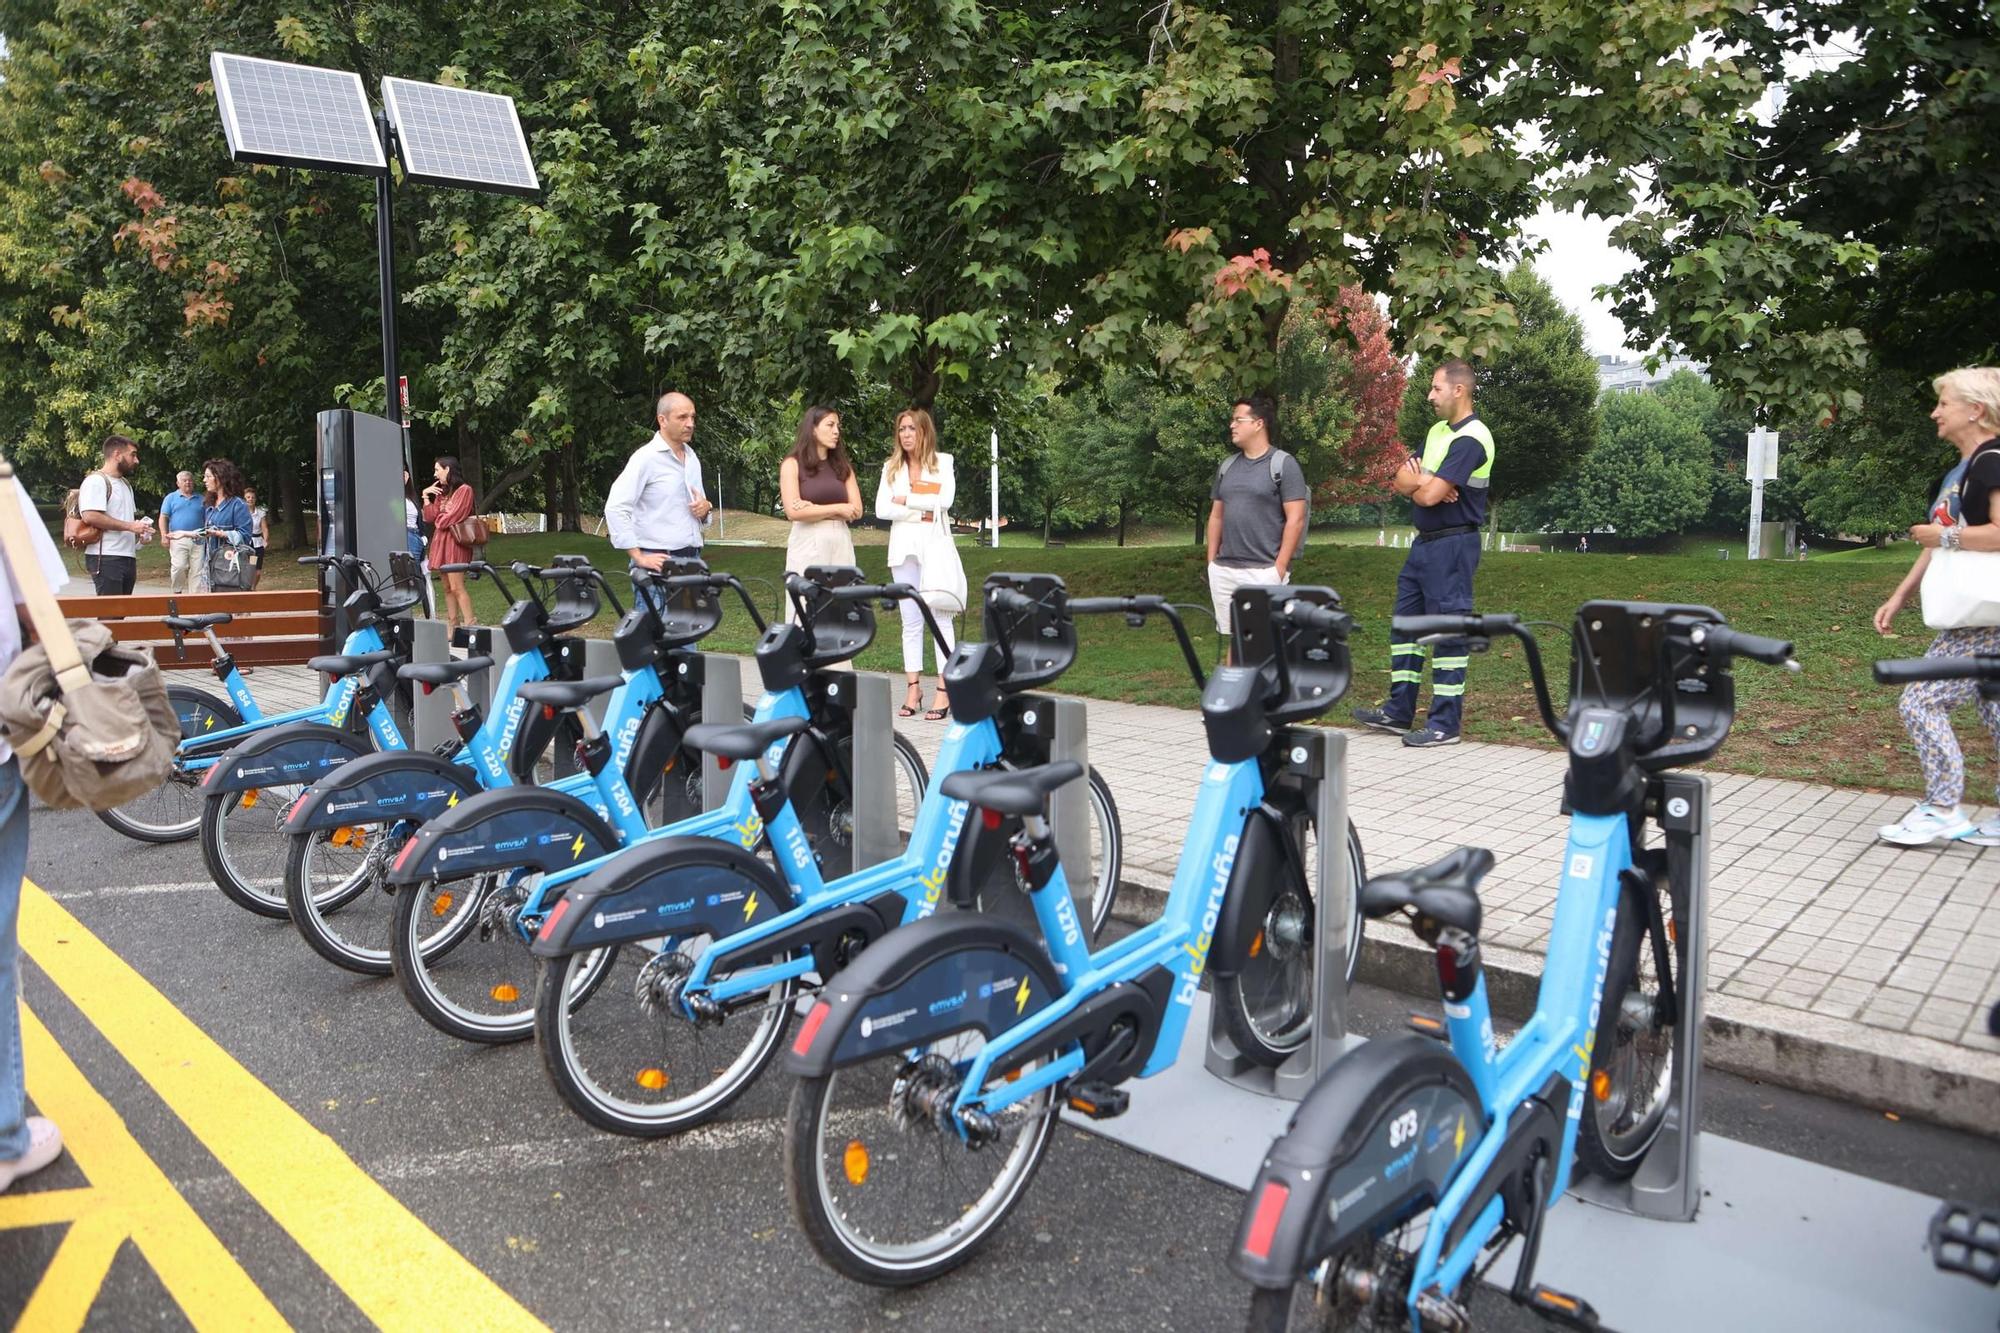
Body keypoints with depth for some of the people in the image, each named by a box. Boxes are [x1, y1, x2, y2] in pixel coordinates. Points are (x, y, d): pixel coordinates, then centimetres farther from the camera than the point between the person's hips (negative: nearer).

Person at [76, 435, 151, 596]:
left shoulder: (125, 483, 23)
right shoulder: (96, 481, -7)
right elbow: (90, 516, -20)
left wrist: (139, 531, 9)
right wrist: (130, 526, -19)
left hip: (128, 557, 9)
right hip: (106, 558, -9)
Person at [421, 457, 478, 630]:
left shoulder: (464, 490, -5)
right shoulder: (441, 492, 20)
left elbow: (455, 516, -13)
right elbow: (430, 517, 13)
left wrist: (440, 520, 4)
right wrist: (426, 496, 6)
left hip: (455, 542, -8)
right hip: (441, 542, 8)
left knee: (457, 587, -14)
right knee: (447, 588, 6)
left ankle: (469, 626, -15)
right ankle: (452, 627, 7)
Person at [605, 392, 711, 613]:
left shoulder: (692, 458, 16)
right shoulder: (646, 458, -7)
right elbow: (615, 508, -15)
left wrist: (706, 509, 4)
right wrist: (639, 557, -17)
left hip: (691, 561, 7)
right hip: (658, 563, -7)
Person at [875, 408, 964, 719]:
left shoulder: (943, 462, 6)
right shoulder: (892, 467, 13)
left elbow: (944, 500, -9)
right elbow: (881, 509, 1)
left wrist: (905, 500, -4)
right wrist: (921, 513, -7)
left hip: (936, 545, -3)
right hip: (903, 547, 3)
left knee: (940, 618, -6)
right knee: (911, 622, 4)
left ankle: (943, 692, -7)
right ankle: (913, 690, 8)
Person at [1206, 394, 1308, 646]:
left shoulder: (1283, 464, -4)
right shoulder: (1227, 466, 14)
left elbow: (1295, 519, -8)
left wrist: (1280, 567, -13)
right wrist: (1211, 562, 11)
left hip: (1264, 571, -6)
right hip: (1223, 570, 6)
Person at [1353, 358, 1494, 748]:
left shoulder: (1471, 439, -16)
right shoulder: (1439, 431, 14)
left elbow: (1429, 495, -23)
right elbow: (1402, 479, 8)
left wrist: (1418, 485, 0)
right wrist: (1426, 482, -13)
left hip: (1452, 545, -10)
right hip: (1425, 542, 10)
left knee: (1448, 632, -3)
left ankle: (1446, 724, 3)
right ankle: (1399, 712, 21)